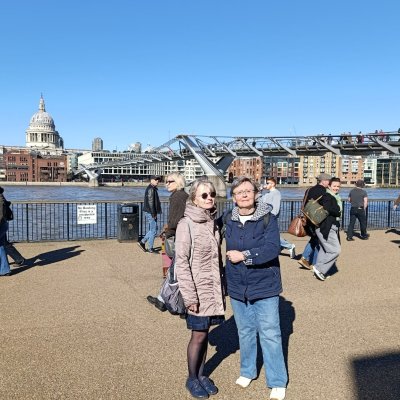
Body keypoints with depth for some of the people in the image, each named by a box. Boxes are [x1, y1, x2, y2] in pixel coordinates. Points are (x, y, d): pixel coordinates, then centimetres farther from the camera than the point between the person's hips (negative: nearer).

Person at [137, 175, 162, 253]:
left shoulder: (153, 189, 18)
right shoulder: (151, 189, -14)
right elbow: (150, 202, -20)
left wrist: (155, 213, 19)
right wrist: (153, 214, -20)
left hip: (151, 212, 10)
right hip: (150, 212, -10)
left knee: (152, 230, 17)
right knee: (153, 230, -2)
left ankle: (142, 242, 21)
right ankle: (151, 248, 6)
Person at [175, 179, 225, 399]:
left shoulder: (212, 222, 6)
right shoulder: (186, 224, -13)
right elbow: (181, 262, -15)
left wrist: (222, 285, 12)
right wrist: (189, 295, -18)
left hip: (213, 289, 5)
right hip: (198, 291, -5)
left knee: (205, 333, 15)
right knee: (199, 335, 5)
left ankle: (201, 374, 32)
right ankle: (192, 379, 25)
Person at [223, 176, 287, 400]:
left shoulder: (268, 218, -11)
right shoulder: (229, 222, 2)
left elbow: (273, 249, -22)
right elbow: (228, 254, 10)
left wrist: (244, 255, -22)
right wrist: (227, 283, 11)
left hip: (264, 288, -4)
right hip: (238, 289, 4)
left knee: (270, 335, 3)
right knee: (245, 332, 18)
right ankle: (248, 371, 39)